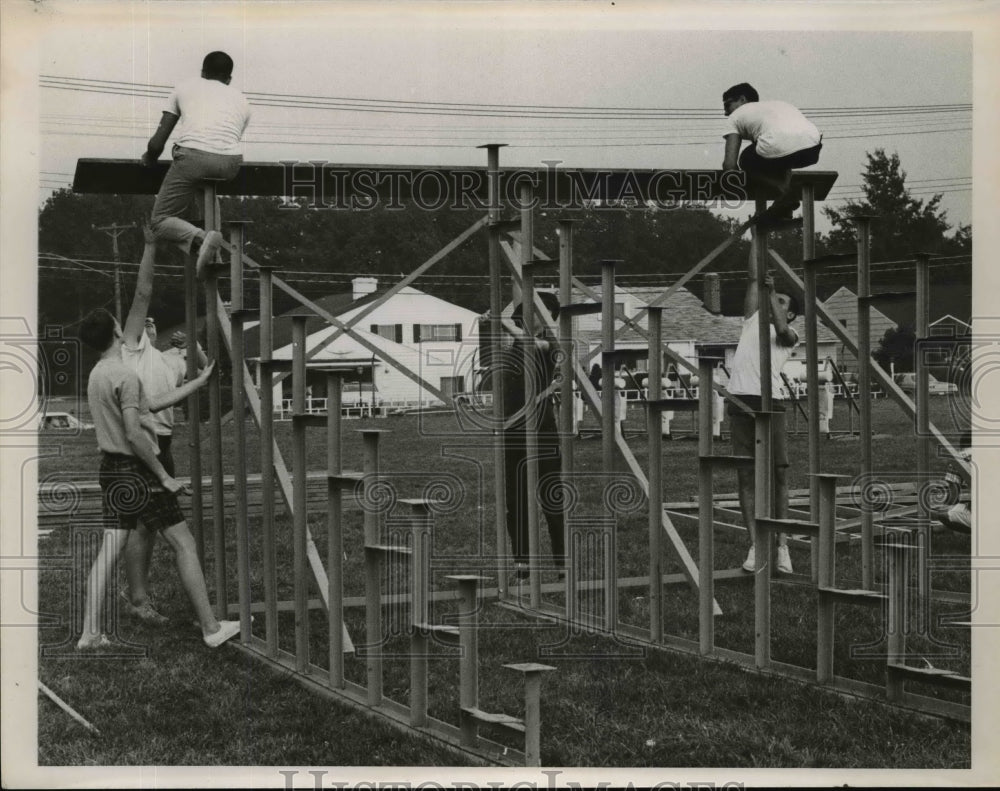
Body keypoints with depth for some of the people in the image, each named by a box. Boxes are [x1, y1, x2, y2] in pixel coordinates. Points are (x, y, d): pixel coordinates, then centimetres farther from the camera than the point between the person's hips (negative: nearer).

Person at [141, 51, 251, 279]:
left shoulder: (185, 87, 20)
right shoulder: (242, 100, 27)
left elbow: (157, 142, 15)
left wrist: (148, 159, 37)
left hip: (193, 157, -4)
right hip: (229, 164, 4)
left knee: (161, 221, 8)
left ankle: (199, 237, -23)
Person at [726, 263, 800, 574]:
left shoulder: (789, 335, 11)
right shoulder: (753, 320, 21)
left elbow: (781, 330, -14)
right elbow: (753, 279, 19)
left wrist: (772, 293, -10)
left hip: (771, 402, -3)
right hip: (741, 401, 3)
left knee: (778, 473, -3)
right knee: (745, 475, 0)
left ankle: (781, 544, 2)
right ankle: (755, 545, 2)